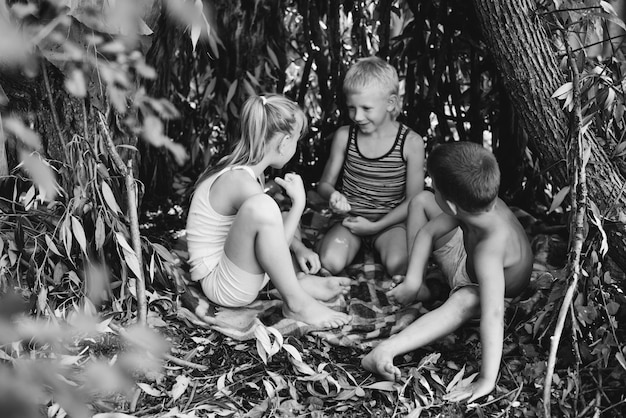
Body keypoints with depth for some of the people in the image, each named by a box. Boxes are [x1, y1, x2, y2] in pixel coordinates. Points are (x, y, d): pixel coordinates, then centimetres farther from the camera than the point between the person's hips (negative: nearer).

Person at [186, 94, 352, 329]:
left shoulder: (237, 168, 4)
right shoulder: (242, 183, -24)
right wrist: (298, 202, -11)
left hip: (240, 268, 10)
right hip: (221, 285, -10)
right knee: (260, 206, -34)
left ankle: (301, 283, 5)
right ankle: (296, 301, -18)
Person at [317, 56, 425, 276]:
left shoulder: (411, 142, -10)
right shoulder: (344, 136, -4)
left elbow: (413, 200, -6)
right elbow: (324, 183, 6)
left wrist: (376, 226, -13)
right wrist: (333, 195, -20)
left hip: (389, 222, -2)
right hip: (350, 218, 2)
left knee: (398, 265, -30)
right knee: (329, 262, -24)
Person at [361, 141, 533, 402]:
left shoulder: (490, 248, -48)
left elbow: (493, 314, -56)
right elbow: (428, 231, -14)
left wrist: (487, 380, -59)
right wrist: (412, 281, -22)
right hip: (465, 254, 7)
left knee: (465, 301, -44)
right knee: (419, 201, 4)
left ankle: (384, 351, -49)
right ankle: (418, 289, 1)